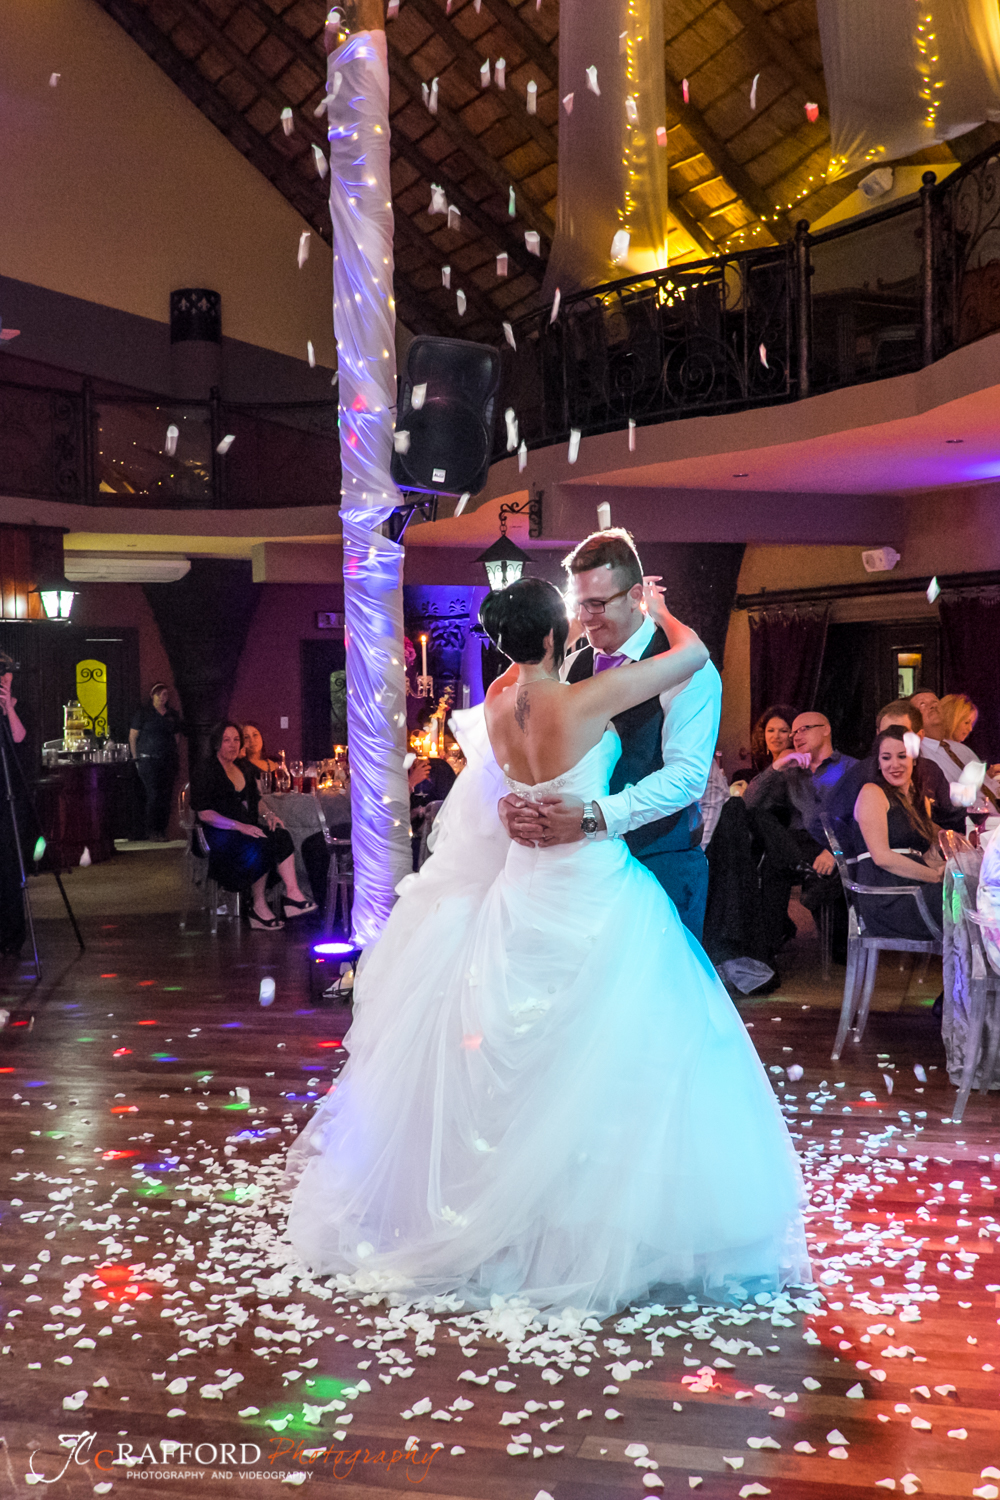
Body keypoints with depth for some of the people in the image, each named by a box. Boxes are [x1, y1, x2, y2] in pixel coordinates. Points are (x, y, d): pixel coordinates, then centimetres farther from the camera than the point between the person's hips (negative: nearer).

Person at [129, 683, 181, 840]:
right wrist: (136, 758, -1)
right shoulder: (143, 712, 2)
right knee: (154, 795, -9)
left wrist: (175, 759, 11)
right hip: (149, 760, -4)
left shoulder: (173, 714, 13)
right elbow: (132, 737, 2)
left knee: (166, 797, 1)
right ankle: (152, 832, -3)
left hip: (168, 761, 4)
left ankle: (162, 831, 7)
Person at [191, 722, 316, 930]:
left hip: (247, 829, 6)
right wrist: (240, 826, -21)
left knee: (281, 836, -22)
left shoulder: (243, 768, 18)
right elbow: (204, 813, -12)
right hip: (220, 835, -6)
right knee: (260, 847, -32)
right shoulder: (205, 773, -4)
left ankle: (292, 894, -31)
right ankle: (258, 907, -23)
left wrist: (268, 815, 2)